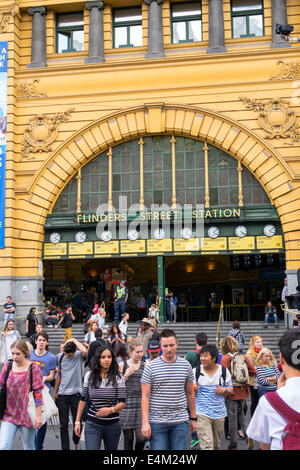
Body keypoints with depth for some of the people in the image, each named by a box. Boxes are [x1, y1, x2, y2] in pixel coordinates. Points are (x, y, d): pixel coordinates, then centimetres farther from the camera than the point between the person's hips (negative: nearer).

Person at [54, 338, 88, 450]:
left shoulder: (79, 355, -6)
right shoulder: (59, 357, 3)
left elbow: (85, 351, -31)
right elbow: (59, 375, 13)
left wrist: (74, 340, -19)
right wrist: (55, 392, 13)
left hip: (76, 394, -2)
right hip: (62, 394, 2)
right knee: (64, 425, 4)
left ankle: (76, 441, 33)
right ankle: (65, 447, 15)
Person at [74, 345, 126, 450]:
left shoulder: (117, 377, -3)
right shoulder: (89, 375, 2)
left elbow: (122, 402, -4)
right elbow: (83, 399, 9)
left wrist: (111, 409, -23)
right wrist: (77, 421, 7)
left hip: (112, 425, 0)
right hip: (92, 425, 0)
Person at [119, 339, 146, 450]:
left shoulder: (145, 365, 7)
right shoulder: (122, 365, 1)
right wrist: (126, 376, -13)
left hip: (141, 404, 1)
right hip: (126, 404, -1)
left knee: (141, 438, -7)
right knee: (128, 438, 5)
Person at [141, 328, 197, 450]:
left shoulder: (186, 365, 5)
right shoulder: (151, 367, -4)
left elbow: (190, 393, 13)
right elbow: (145, 396, -4)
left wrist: (193, 418, 13)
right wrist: (145, 422, -10)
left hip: (181, 422, 2)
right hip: (157, 422, -2)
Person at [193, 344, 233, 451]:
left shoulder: (224, 371, 1)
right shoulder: (196, 371, -3)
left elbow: (230, 390, 9)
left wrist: (224, 390, -13)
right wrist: (193, 388, -17)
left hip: (219, 413, 3)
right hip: (202, 413, -3)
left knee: (216, 445, 17)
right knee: (206, 445, -13)